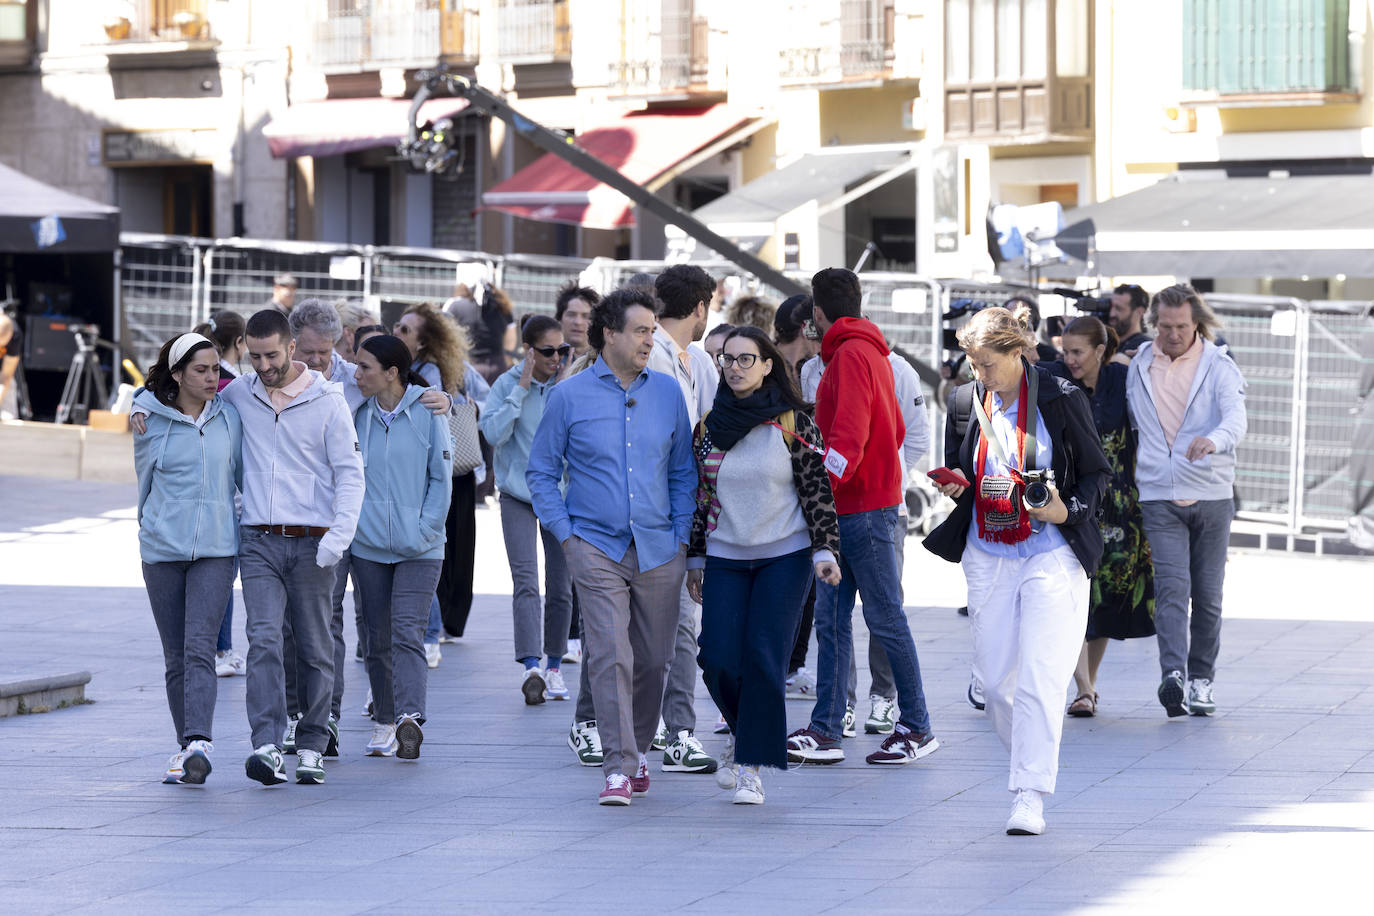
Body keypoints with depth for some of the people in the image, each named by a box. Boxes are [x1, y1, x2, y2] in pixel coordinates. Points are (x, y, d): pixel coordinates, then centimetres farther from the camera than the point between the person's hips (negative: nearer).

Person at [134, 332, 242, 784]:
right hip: (162, 549, 1)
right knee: (175, 656, 6)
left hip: (216, 548, -1)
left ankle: (198, 744, -27)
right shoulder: (151, 419, 2)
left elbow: (244, 475, 18)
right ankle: (185, 746, 16)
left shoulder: (229, 417, 5)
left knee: (199, 646, -16)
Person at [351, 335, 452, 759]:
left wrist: (424, 530, -8)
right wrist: (351, 526, 1)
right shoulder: (358, 414, 6)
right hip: (368, 546, 3)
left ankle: (409, 716, -29)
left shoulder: (428, 412, -3)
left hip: (419, 549, -3)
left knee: (407, 632, -16)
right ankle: (384, 722, 18)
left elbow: (441, 477, 0)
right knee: (379, 638, 8)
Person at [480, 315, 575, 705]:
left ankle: (554, 665, 19)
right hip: (518, 494, -2)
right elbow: (493, 432, -15)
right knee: (526, 582, -15)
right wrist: (521, 390, -17)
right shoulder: (507, 384, -4)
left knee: (560, 587, 5)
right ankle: (530, 666, -24)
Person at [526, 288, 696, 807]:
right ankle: (618, 768, -14)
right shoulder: (569, 396, 0)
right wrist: (565, 534, -3)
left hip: (658, 550, 3)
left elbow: (683, 471, 15)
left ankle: (638, 752, 27)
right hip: (596, 546, -3)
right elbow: (541, 473, 7)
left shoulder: (667, 393, 8)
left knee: (653, 659, 7)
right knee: (610, 656, -13)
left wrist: (681, 534, 6)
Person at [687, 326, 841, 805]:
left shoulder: (793, 423, -3)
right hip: (726, 558, 3)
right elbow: (699, 495, 13)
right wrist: (695, 559, 13)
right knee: (719, 660, -6)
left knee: (765, 657, -10)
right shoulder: (709, 426, 7)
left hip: (785, 555, -3)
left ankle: (751, 765, -2)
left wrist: (824, 550, -9)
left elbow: (817, 490, -2)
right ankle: (742, 732, 24)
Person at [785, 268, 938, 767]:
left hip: (863, 509, -10)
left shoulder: (851, 356, -12)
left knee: (886, 619, -3)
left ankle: (916, 726, 4)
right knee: (831, 621, 6)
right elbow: (894, 429, 21)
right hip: (847, 510, 10)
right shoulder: (870, 352, 17)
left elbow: (848, 440, -22)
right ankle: (825, 731, 5)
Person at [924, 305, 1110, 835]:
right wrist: (955, 487, -4)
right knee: (994, 677, 5)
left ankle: (1030, 798, -11)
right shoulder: (964, 403, 6)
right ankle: (1032, 763, 28)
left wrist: (1068, 511, -16)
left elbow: (1097, 472, 2)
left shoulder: (1060, 399, -6)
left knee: (1039, 678, -11)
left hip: (1051, 554, -5)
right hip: (988, 557, 5)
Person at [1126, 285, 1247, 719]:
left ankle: (1201, 679, 17)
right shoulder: (1139, 365, 8)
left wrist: (1214, 439, -41)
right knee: (1172, 586, -16)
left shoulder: (1219, 367, -1)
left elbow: (1237, 420, -19)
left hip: (1212, 494, 0)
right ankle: (1173, 675, -28)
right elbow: (1130, 423, 22)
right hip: (1159, 496, 0)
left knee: (1208, 595, 5)